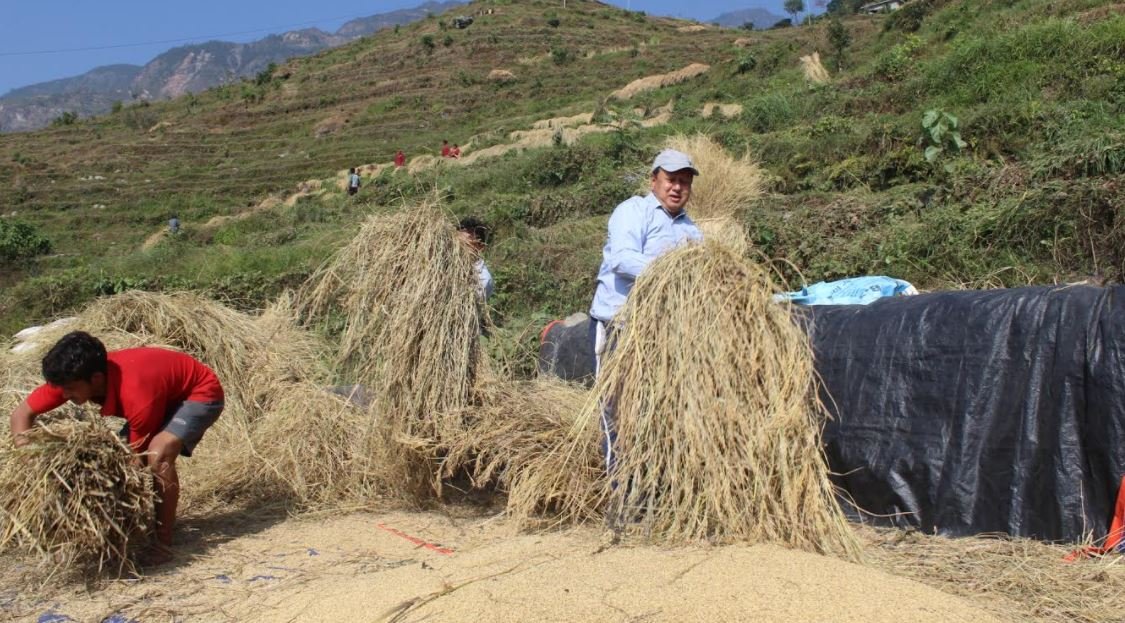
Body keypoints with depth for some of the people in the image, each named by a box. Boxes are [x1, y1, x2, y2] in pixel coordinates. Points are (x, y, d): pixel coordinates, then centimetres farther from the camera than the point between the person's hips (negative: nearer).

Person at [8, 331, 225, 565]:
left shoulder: (138, 397, -38)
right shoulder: (75, 378, -19)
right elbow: (21, 413, -8)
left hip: (201, 393, -8)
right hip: (166, 390, 9)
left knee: (158, 452, -29)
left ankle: (164, 543, -18)